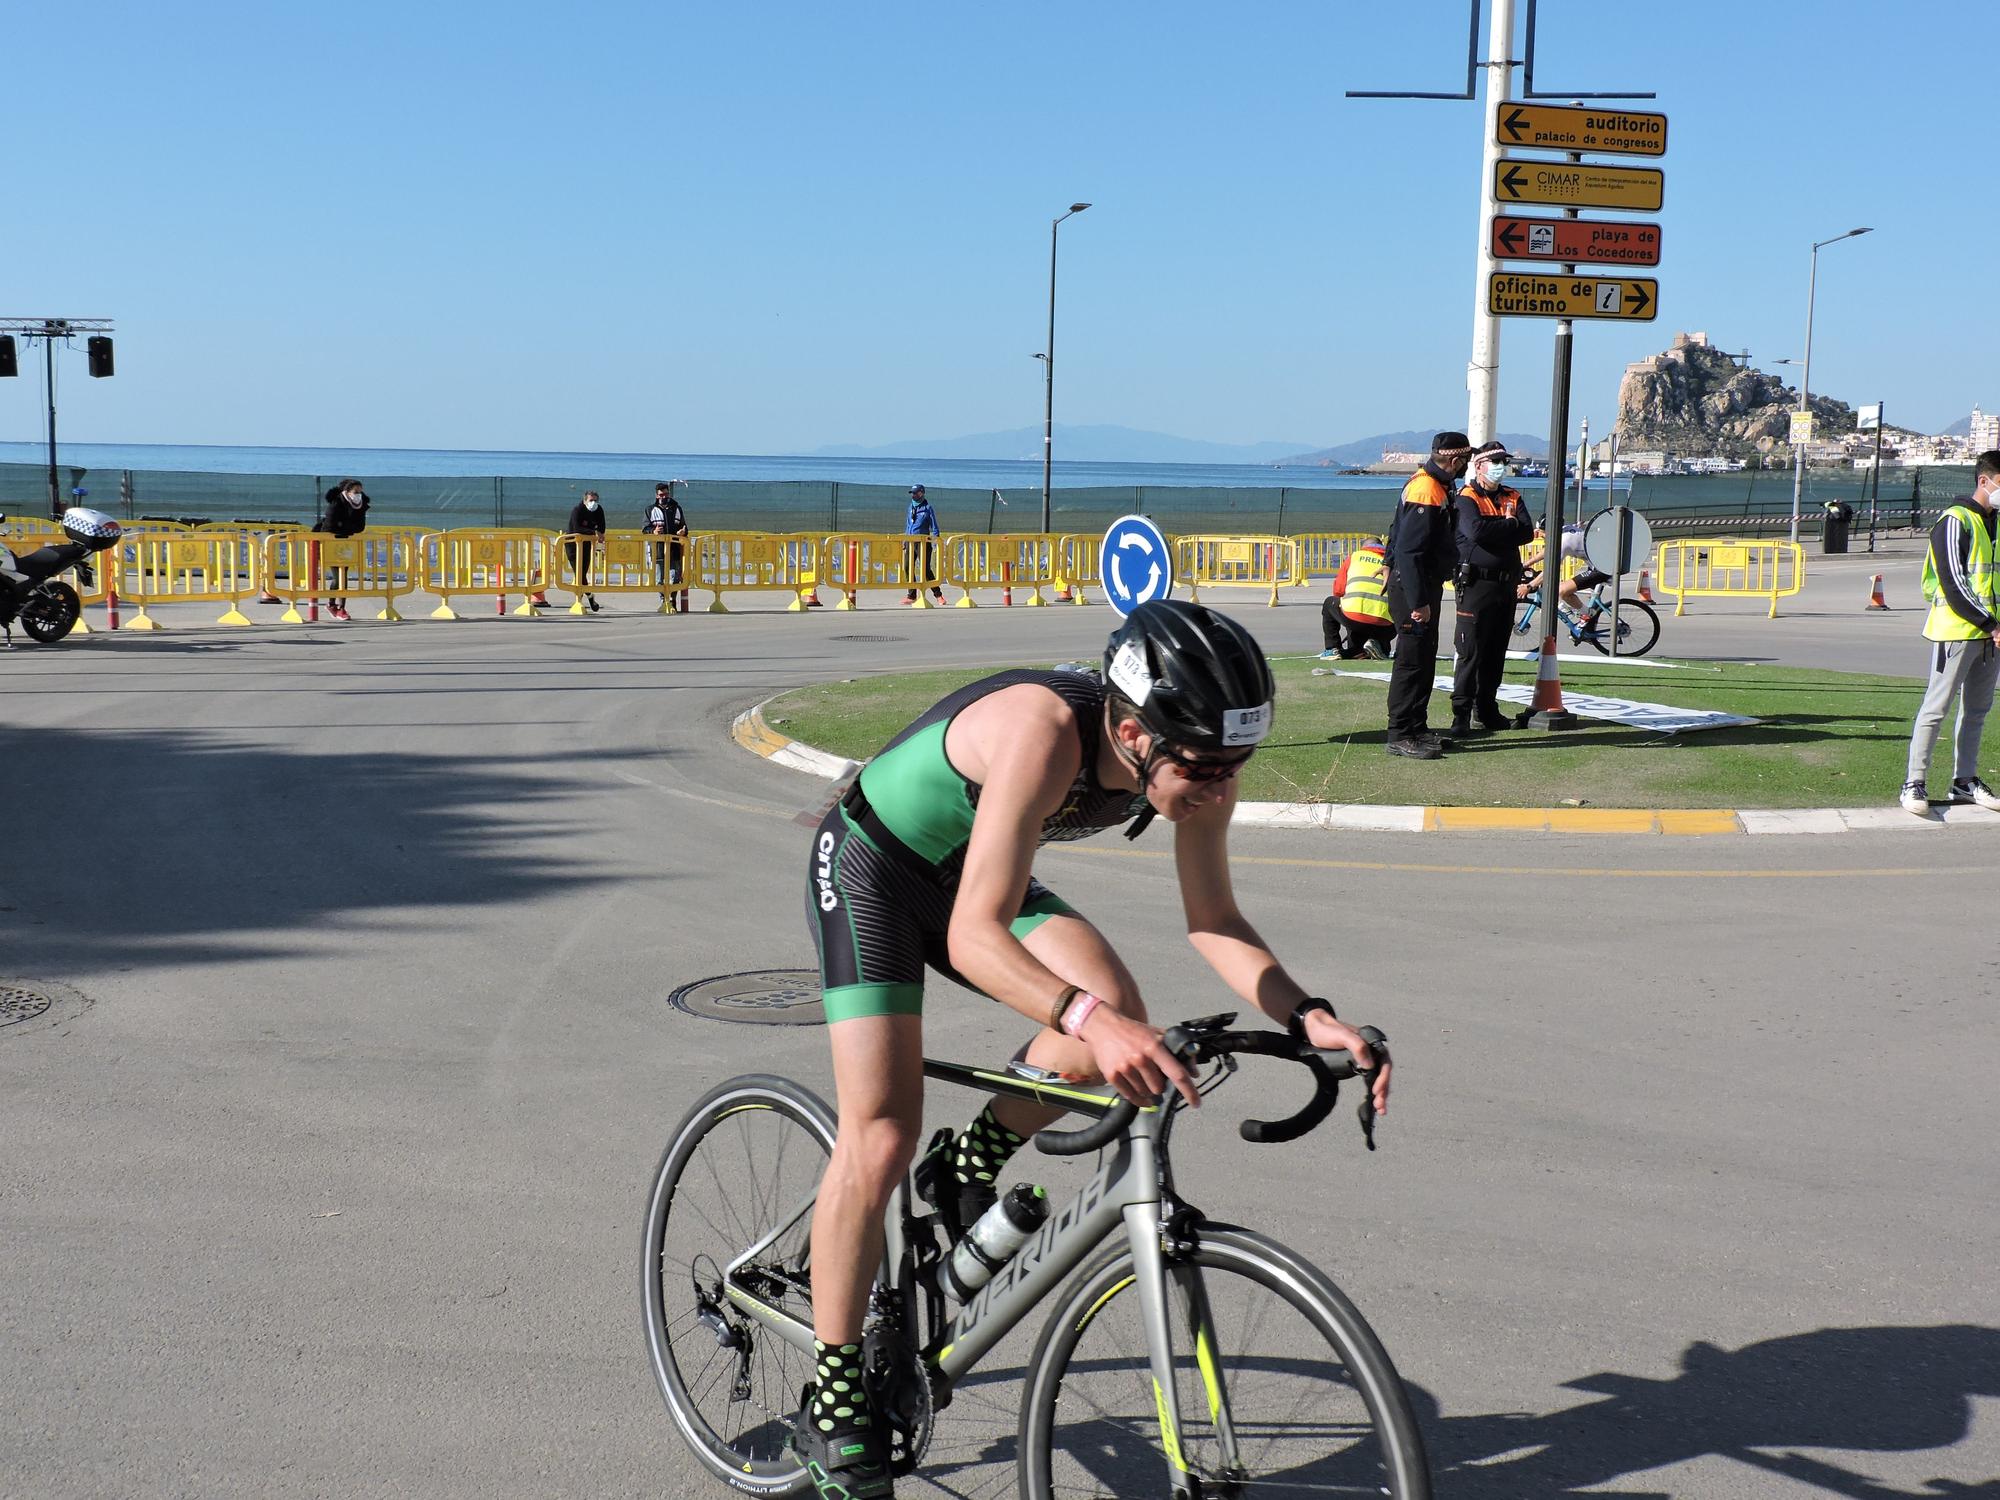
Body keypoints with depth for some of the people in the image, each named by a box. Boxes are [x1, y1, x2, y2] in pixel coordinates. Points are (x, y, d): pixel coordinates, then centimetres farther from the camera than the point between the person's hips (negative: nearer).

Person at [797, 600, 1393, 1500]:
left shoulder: (1192, 762, -19)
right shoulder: (1043, 731, -39)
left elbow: (1212, 920, -8)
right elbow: (974, 936, -43)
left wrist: (1308, 1018, -23)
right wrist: (1087, 1019, -58)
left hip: (967, 873, 6)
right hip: (871, 866, -6)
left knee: (1117, 1021, -21)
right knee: (880, 1139, -14)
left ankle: (968, 1170, 5)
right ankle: (831, 1404, 2)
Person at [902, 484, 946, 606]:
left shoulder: (927, 508, -2)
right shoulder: (911, 507, 15)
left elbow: (934, 527, -3)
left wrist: (936, 542, -10)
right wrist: (905, 541, 20)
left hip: (923, 542, -6)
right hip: (910, 542, 6)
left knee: (925, 569, -11)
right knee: (908, 568, 3)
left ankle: (938, 594, -2)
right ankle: (911, 595, 10)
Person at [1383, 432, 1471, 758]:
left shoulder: (1433, 485, 11)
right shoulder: (1427, 492, -21)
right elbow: (1409, 551, -25)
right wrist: (1418, 602, -25)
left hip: (1425, 584, 10)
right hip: (1413, 587, -10)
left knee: (1424, 659, 14)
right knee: (1413, 661, -7)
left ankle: (1417, 728, 22)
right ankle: (1400, 735, -2)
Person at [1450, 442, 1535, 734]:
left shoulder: (1513, 498, 15)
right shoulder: (1466, 498, -4)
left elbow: (1527, 533, 0)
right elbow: (1476, 531, -22)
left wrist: (1495, 530, -11)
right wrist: (1509, 525, -8)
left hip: (1507, 585, 6)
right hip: (1476, 585, -6)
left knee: (1496, 653, 11)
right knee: (1470, 653, -8)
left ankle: (1487, 710, 19)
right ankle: (1461, 714, -5)